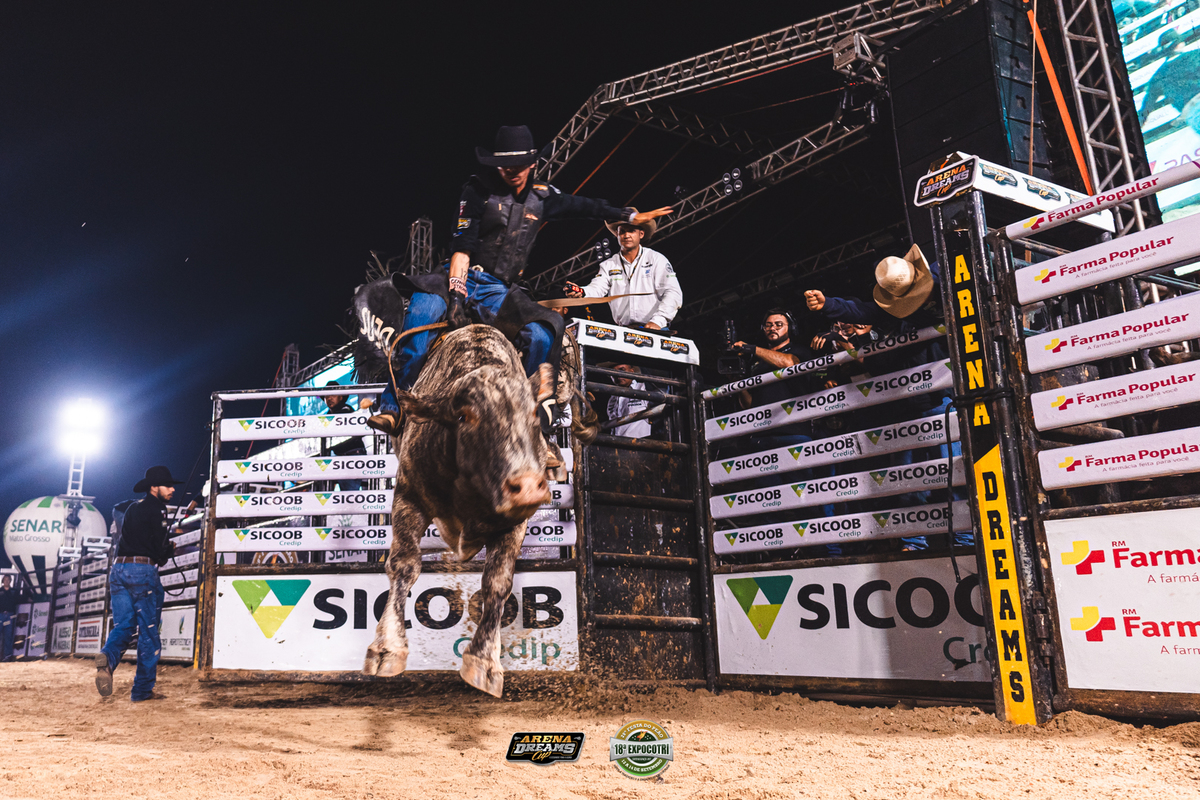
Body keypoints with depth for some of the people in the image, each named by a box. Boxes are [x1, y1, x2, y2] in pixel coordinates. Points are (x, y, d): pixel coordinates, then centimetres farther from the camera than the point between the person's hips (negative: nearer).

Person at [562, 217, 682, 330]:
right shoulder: (608, 265, 16)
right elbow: (596, 289, 1)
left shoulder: (656, 259, 7)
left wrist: (658, 321, -17)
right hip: (622, 331, 3)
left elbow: (674, 294, -2)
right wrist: (581, 292, -23)